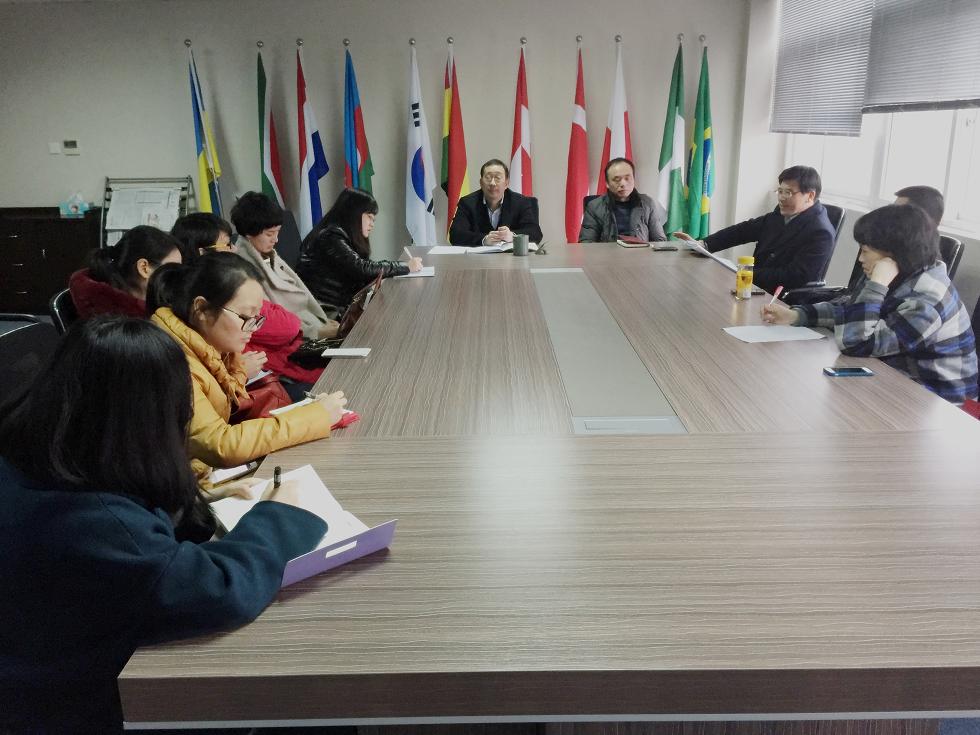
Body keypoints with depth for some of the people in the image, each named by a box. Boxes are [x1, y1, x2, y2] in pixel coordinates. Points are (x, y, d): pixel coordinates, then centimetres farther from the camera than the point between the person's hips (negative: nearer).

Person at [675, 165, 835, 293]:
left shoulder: (821, 234, -16)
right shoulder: (781, 214, 8)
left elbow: (794, 278, -21)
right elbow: (746, 229, 10)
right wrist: (702, 244, -1)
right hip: (754, 283, 7)